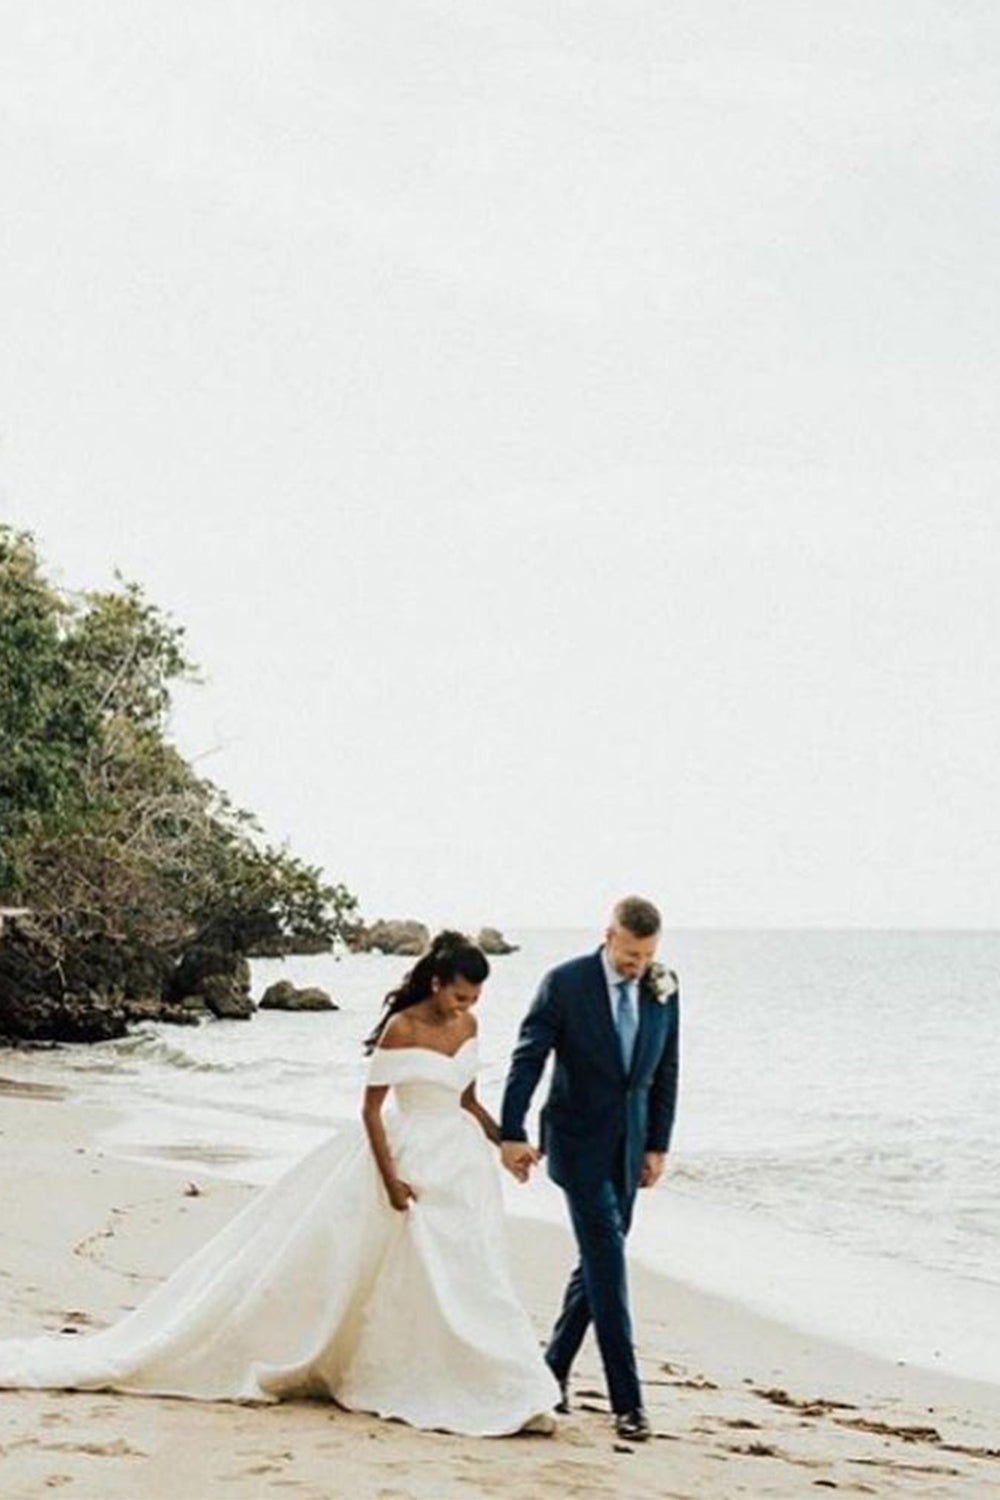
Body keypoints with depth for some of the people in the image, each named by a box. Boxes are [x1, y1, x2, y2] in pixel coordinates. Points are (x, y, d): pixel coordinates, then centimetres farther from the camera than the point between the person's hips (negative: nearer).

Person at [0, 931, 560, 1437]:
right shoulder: (402, 1028, -15)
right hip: (409, 1158, -6)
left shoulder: (467, 1026, 5)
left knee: (465, 1278, 5)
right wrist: (390, 1180, -18)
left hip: (460, 1159, 6)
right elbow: (372, 1108, -13)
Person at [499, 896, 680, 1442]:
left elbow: (665, 1073, 8)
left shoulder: (663, 991, 1)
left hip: (628, 1146, 5)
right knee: (608, 1261, -10)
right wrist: (512, 1134, -14)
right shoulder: (566, 983, -12)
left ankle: (554, 1367, 28)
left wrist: (657, 1145, 6)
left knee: (599, 1259, 11)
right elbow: (527, 1058, -10)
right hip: (579, 1141, -5)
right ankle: (626, 1399, -9)